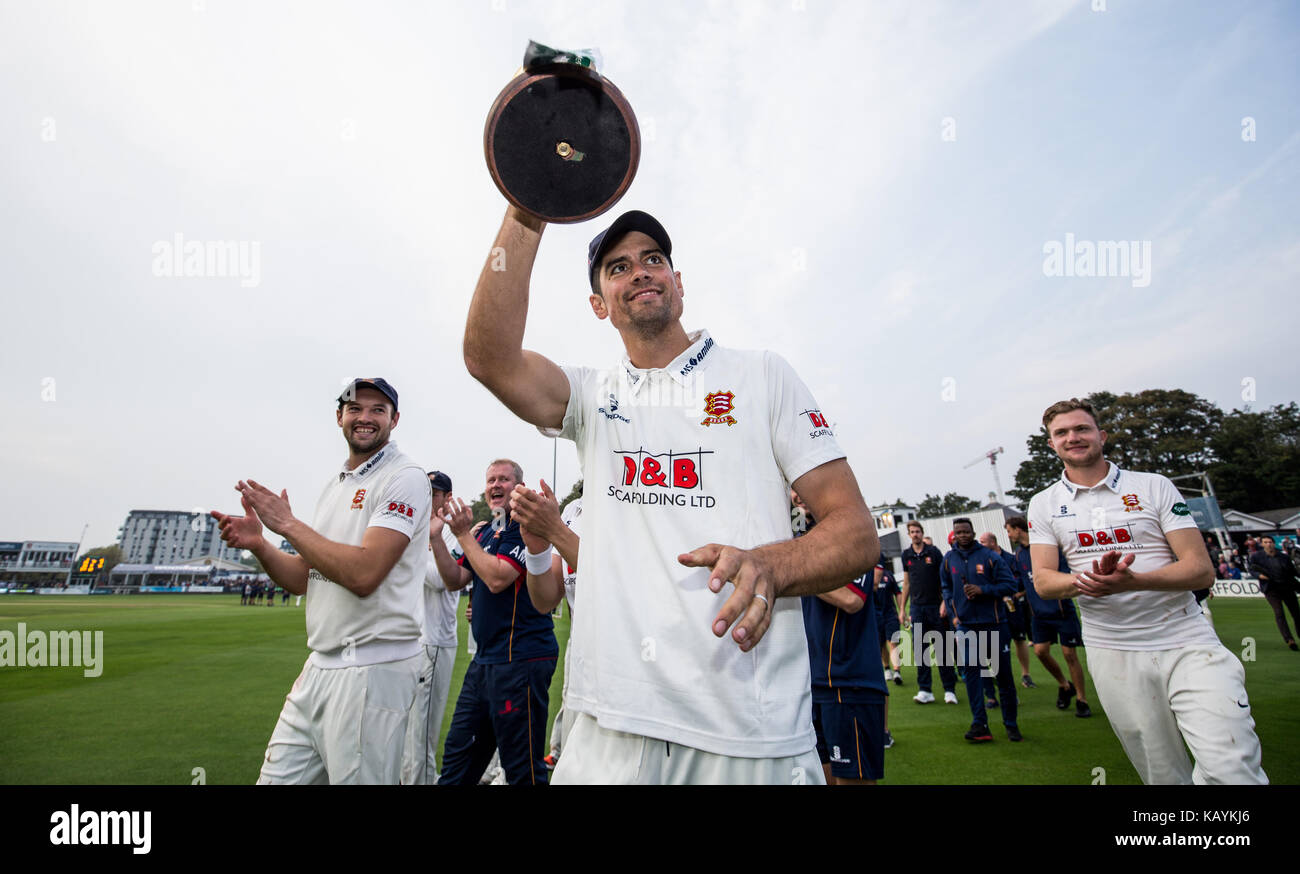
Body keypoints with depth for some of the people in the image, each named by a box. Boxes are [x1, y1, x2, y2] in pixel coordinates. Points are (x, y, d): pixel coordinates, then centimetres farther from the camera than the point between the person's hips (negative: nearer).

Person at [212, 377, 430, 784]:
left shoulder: (404, 478, -11)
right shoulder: (334, 485, 16)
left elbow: (363, 574, -23)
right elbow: (306, 580, 17)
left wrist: (287, 524, -14)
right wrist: (258, 544, 0)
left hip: (371, 670, -8)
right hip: (320, 665, 8)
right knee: (278, 778, 14)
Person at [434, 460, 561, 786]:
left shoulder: (523, 527, -12)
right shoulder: (485, 532, 16)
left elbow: (497, 578, -22)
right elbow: (456, 579, 15)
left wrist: (462, 533, -14)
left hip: (519, 659, -9)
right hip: (484, 660, 9)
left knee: (523, 770, 1)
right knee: (458, 757, 19)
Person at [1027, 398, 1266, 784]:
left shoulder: (1154, 486, 2)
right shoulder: (1044, 504, 6)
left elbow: (1201, 568, -5)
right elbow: (1043, 581, -1)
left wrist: (1131, 581, -24)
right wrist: (1086, 580, -23)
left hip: (1188, 645, -1)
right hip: (1114, 654, 1)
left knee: (1234, 772, -14)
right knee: (1165, 776, 9)